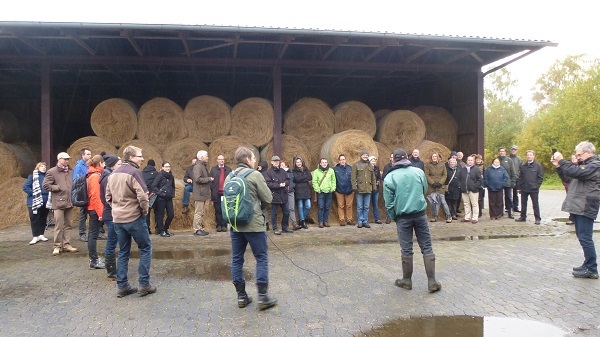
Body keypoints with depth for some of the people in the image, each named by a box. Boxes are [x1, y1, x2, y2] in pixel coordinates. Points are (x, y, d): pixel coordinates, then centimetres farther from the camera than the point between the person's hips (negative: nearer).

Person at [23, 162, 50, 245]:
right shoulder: (32, 176, -2)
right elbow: (25, 187, -6)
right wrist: (34, 193, -14)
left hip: (45, 202, 3)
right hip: (35, 202, -3)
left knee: (43, 218, 10)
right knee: (34, 219, -1)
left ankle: (41, 235, 20)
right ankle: (35, 236, 6)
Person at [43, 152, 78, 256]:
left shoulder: (70, 171, 13)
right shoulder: (52, 172, -2)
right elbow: (45, 185, -7)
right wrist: (59, 187, -9)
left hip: (69, 202, 5)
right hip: (58, 202, -5)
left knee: (68, 225, 10)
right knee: (59, 226, -4)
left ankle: (66, 245, 18)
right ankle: (57, 246, 6)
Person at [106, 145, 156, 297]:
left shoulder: (114, 173, 11)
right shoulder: (134, 172, -15)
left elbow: (108, 196, 15)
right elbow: (143, 196, -22)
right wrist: (145, 211, -7)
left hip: (118, 218, 7)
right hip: (134, 217, -7)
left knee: (123, 252, 14)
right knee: (146, 248, 6)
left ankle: (122, 286, 16)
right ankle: (144, 284, 6)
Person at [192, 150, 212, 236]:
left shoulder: (203, 166, 18)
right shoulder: (198, 166, -14)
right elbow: (198, 179, -23)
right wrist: (209, 179, -15)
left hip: (204, 193, 10)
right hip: (199, 194, -10)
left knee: (201, 213, 13)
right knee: (198, 212, -6)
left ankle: (200, 228, 19)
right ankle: (197, 229, -1)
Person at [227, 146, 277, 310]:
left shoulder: (229, 177, 6)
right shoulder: (255, 175, -9)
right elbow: (268, 199, -8)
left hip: (234, 224, 6)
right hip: (253, 224, -5)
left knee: (237, 260, 11)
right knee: (262, 259, 4)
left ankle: (241, 296, 17)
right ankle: (263, 297, 5)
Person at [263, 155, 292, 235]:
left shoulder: (282, 171, 10)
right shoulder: (268, 172, -7)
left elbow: (288, 180, 11)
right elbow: (268, 184, -15)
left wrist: (284, 183, -11)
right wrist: (279, 185, -16)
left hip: (283, 195, 6)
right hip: (274, 195, -6)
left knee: (286, 212, 11)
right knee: (274, 213, 2)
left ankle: (284, 227, 25)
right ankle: (275, 229, 13)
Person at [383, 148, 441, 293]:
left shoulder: (389, 177, -6)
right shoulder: (419, 171, 0)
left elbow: (389, 202, -4)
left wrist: (394, 217, 9)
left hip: (403, 217, -1)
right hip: (420, 214, 1)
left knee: (406, 249, 7)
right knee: (427, 247, 7)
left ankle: (407, 280, 18)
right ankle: (432, 281, 8)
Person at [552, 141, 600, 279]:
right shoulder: (586, 164, 20)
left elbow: (575, 172, -25)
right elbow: (569, 174, 25)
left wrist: (561, 161, -15)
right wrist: (558, 166, 9)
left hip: (585, 208, -10)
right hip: (578, 207, 10)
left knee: (585, 238, -7)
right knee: (583, 237, 15)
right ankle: (588, 264, 23)